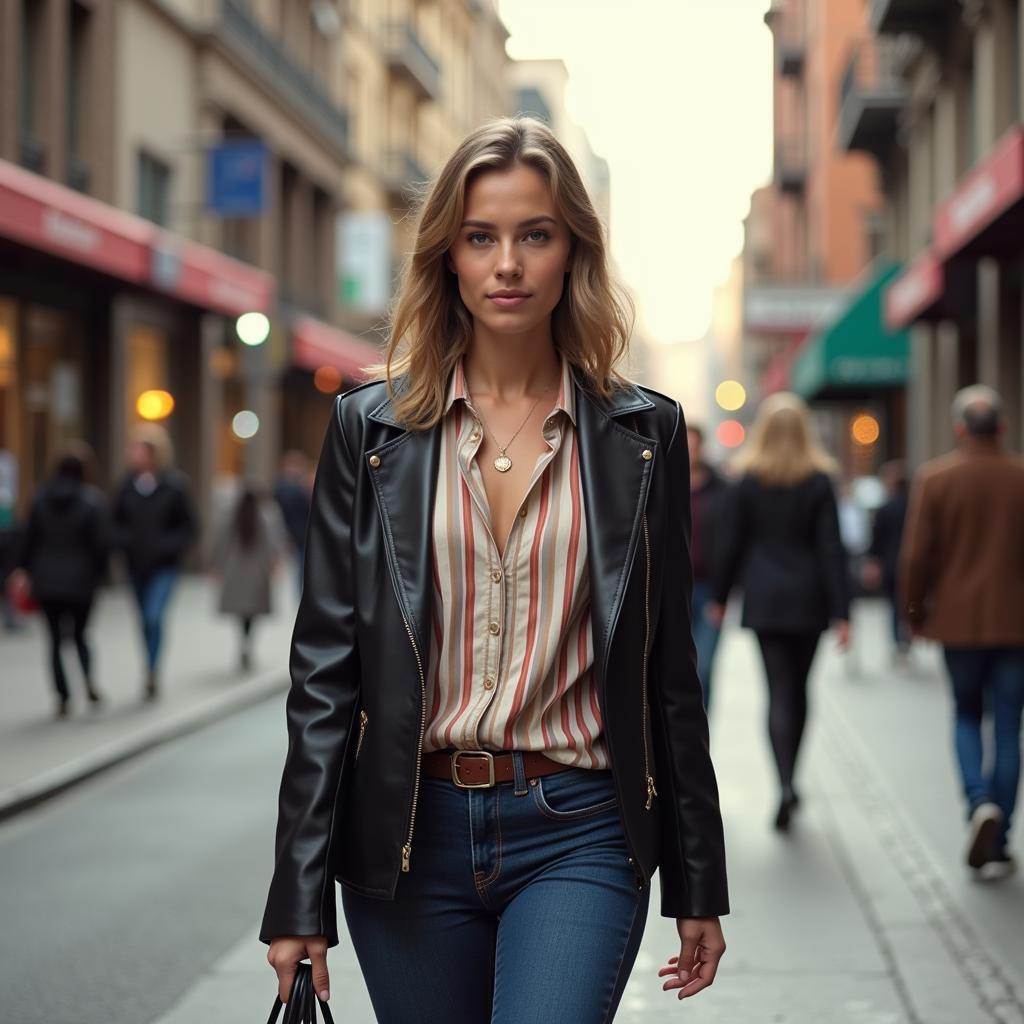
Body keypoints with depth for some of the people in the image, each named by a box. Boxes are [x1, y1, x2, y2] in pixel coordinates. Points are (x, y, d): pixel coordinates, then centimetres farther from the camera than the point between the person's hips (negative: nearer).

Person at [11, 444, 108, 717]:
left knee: (56, 638, 9)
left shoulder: (40, 499, -3)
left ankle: (63, 696, 4)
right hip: (81, 581, -1)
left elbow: (29, 537, 2)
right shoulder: (92, 500, -11)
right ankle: (88, 678, -8)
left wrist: (23, 568, 11)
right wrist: (99, 572, 2)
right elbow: (100, 542, -11)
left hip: (46, 581, 1)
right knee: (80, 633, 17)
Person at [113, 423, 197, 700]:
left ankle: (151, 673, -9)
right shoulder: (128, 484, -1)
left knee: (154, 617, -19)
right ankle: (151, 676, 25)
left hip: (164, 565, -4)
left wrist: (170, 547, -15)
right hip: (136, 564, 4)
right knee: (146, 620, 12)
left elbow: (188, 526, -2)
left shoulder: (174, 485, -9)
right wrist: (124, 540, -8)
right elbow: (116, 521, 10)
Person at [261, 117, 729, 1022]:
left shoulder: (643, 432, 3)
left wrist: (698, 882, 8)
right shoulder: (372, 426, 3)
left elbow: (669, 668, 7)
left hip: (577, 838, -1)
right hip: (408, 835, 1)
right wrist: (299, 896, -3)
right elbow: (326, 667, 1)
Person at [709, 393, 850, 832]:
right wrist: (841, 612, -7)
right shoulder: (819, 482, -4)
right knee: (799, 689, 15)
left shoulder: (748, 481, -3)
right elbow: (831, 549, -7)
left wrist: (720, 597, 12)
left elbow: (733, 544, 1)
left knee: (778, 692, -2)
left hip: (764, 599, 0)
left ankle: (786, 784, -19)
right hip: (808, 599, 0)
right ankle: (789, 778, 23)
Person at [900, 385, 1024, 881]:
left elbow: (916, 555, -6)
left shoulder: (934, 479, -6)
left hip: (958, 619, 0)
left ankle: (979, 803, -9)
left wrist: (914, 611, 7)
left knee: (967, 718, 17)